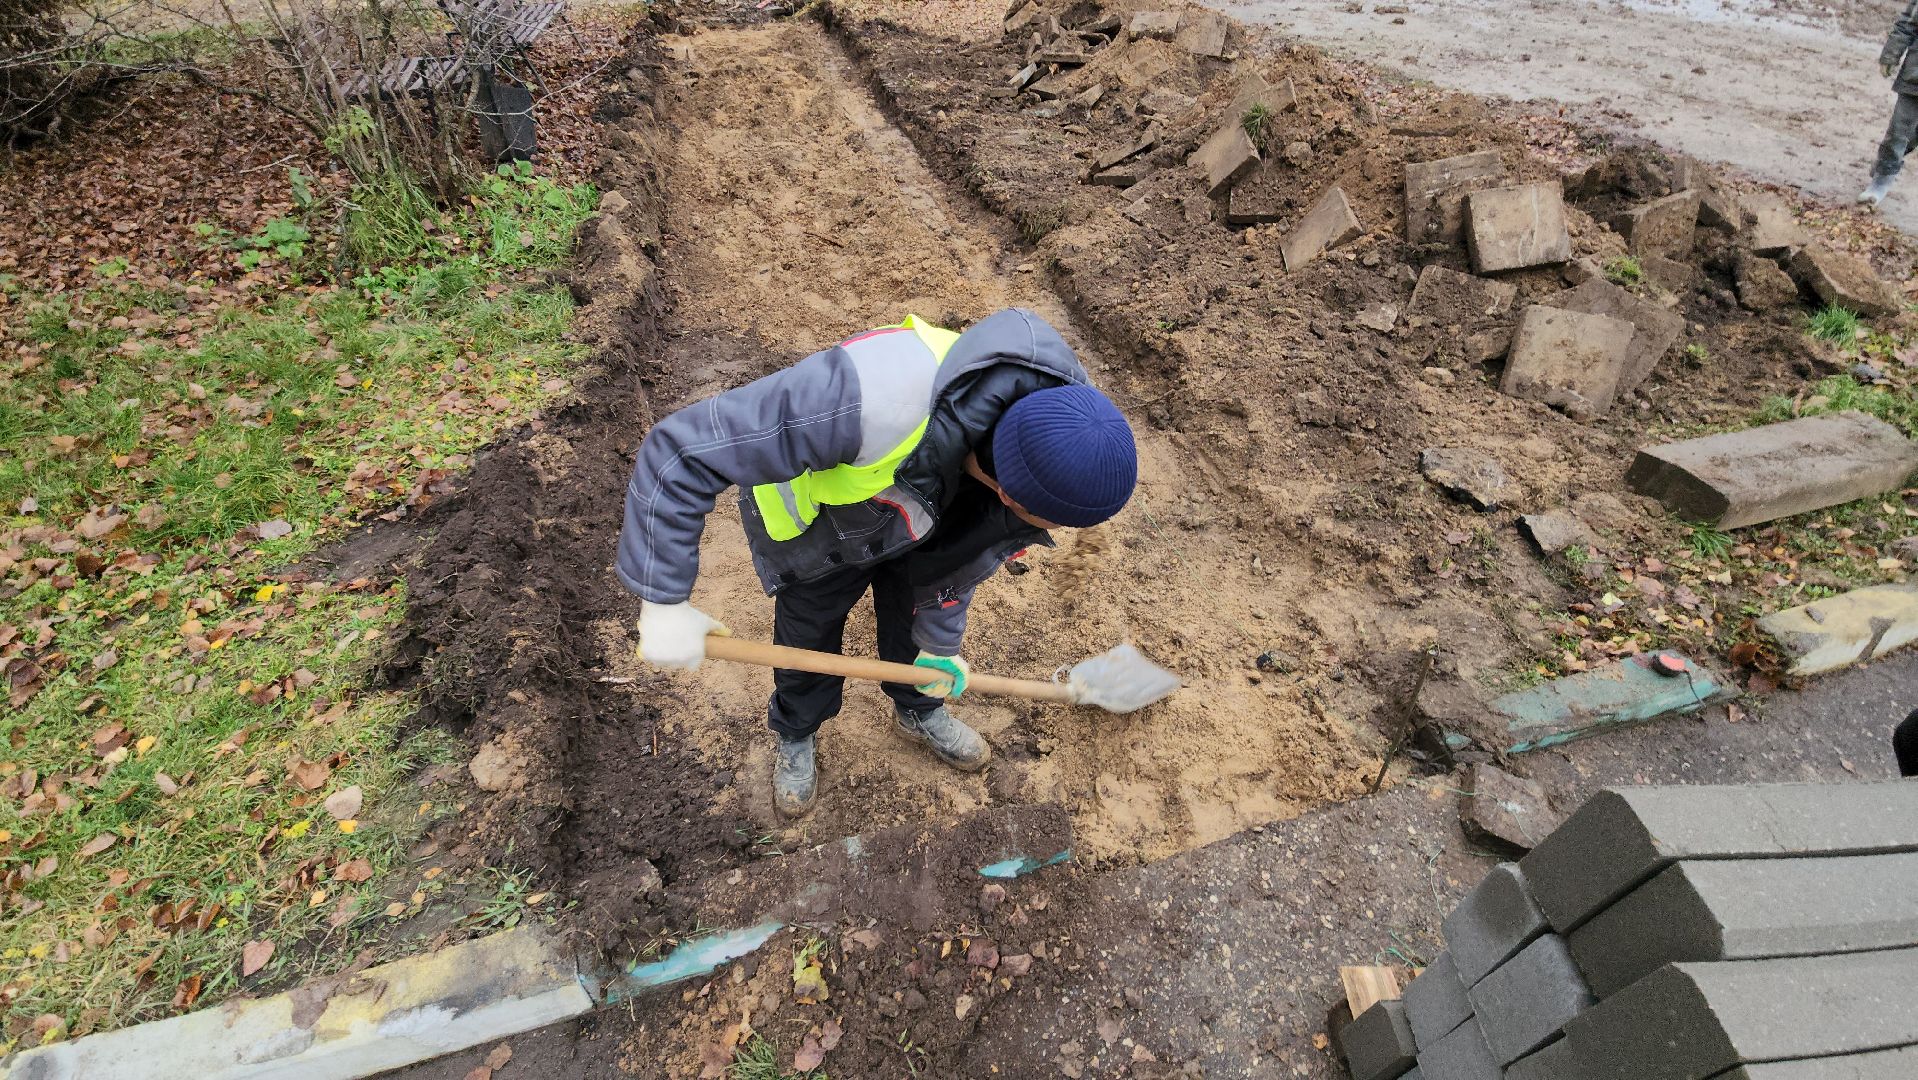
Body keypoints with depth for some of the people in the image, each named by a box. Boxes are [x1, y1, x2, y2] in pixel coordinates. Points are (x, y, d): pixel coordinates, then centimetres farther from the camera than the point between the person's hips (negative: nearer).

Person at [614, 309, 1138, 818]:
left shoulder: (1044, 431, -29)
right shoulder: (871, 405, -52)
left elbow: (960, 560, -8)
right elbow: (681, 448, -41)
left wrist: (940, 645, 4)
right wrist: (663, 602, -39)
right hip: (811, 526, -3)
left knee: (914, 621, 21)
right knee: (808, 636, 18)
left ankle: (918, 710, 55)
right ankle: (796, 735, 51)